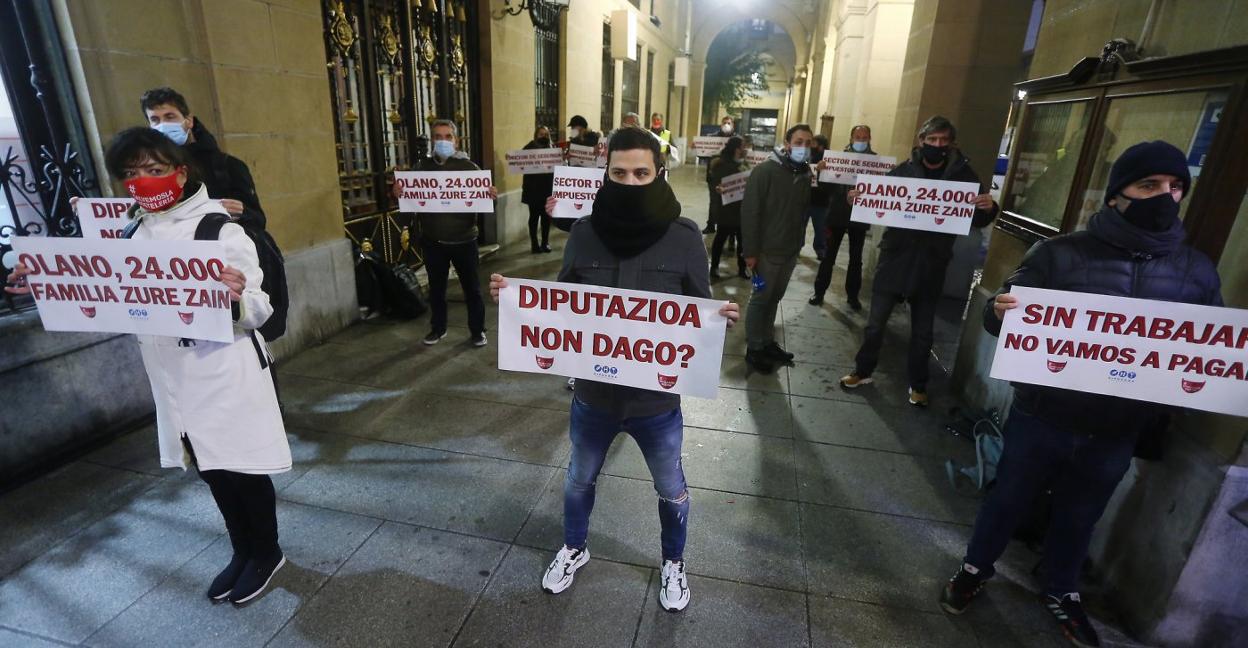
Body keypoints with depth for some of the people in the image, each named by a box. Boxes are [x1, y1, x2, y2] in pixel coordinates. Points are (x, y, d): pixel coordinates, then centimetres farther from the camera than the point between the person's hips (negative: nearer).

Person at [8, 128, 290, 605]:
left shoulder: (221, 229, -12)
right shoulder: (133, 234, 8)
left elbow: (257, 311, -16)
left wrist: (237, 297, -37)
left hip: (227, 373, -7)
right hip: (174, 377, 7)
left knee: (242, 466, 6)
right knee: (210, 467, 19)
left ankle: (267, 553, 29)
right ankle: (242, 551, 38)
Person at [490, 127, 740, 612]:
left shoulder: (684, 237, -14)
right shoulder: (585, 232, -9)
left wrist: (721, 317, -28)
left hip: (657, 397, -1)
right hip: (594, 392, 2)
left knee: (671, 489, 22)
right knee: (579, 480, 25)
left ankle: (673, 563, 53)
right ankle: (574, 548, 56)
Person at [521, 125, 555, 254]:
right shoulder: (529, 148, 0)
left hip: (548, 187, 3)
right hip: (533, 187, -3)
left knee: (546, 215, 6)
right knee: (534, 215, 2)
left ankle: (545, 243, 16)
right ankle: (534, 244, 8)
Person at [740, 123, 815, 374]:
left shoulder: (806, 173, 8)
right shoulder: (765, 170, -12)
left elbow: (807, 208, 12)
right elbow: (749, 211, -16)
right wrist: (750, 250, -19)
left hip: (791, 250, 6)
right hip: (767, 249, -6)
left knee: (774, 298, 16)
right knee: (761, 298, 4)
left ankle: (767, 343, 29)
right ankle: (753, 349, 16)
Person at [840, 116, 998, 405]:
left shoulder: (963, 174, 0)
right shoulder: (903, 170, -1)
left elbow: (977, 219, 3)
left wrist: (989, 207, -20)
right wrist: (857, 199, -17)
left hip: (930, 266, 1)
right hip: (895, 259, 0)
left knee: (922, 330, 12)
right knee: (875, 323, 7)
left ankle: (918, 384, 29)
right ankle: (863, 371, 27)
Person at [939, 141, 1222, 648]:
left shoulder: (1197, 272, 2)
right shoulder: (1061, 253, -9)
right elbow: (1010, 315, -7)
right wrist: (998, 311, -32)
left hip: (1117, 433, 3)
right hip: (1042, 417, -3)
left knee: (1079, 517, 22)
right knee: (1009, 499, 15)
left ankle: (1061, 592, 46)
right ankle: (975, 568, 38)